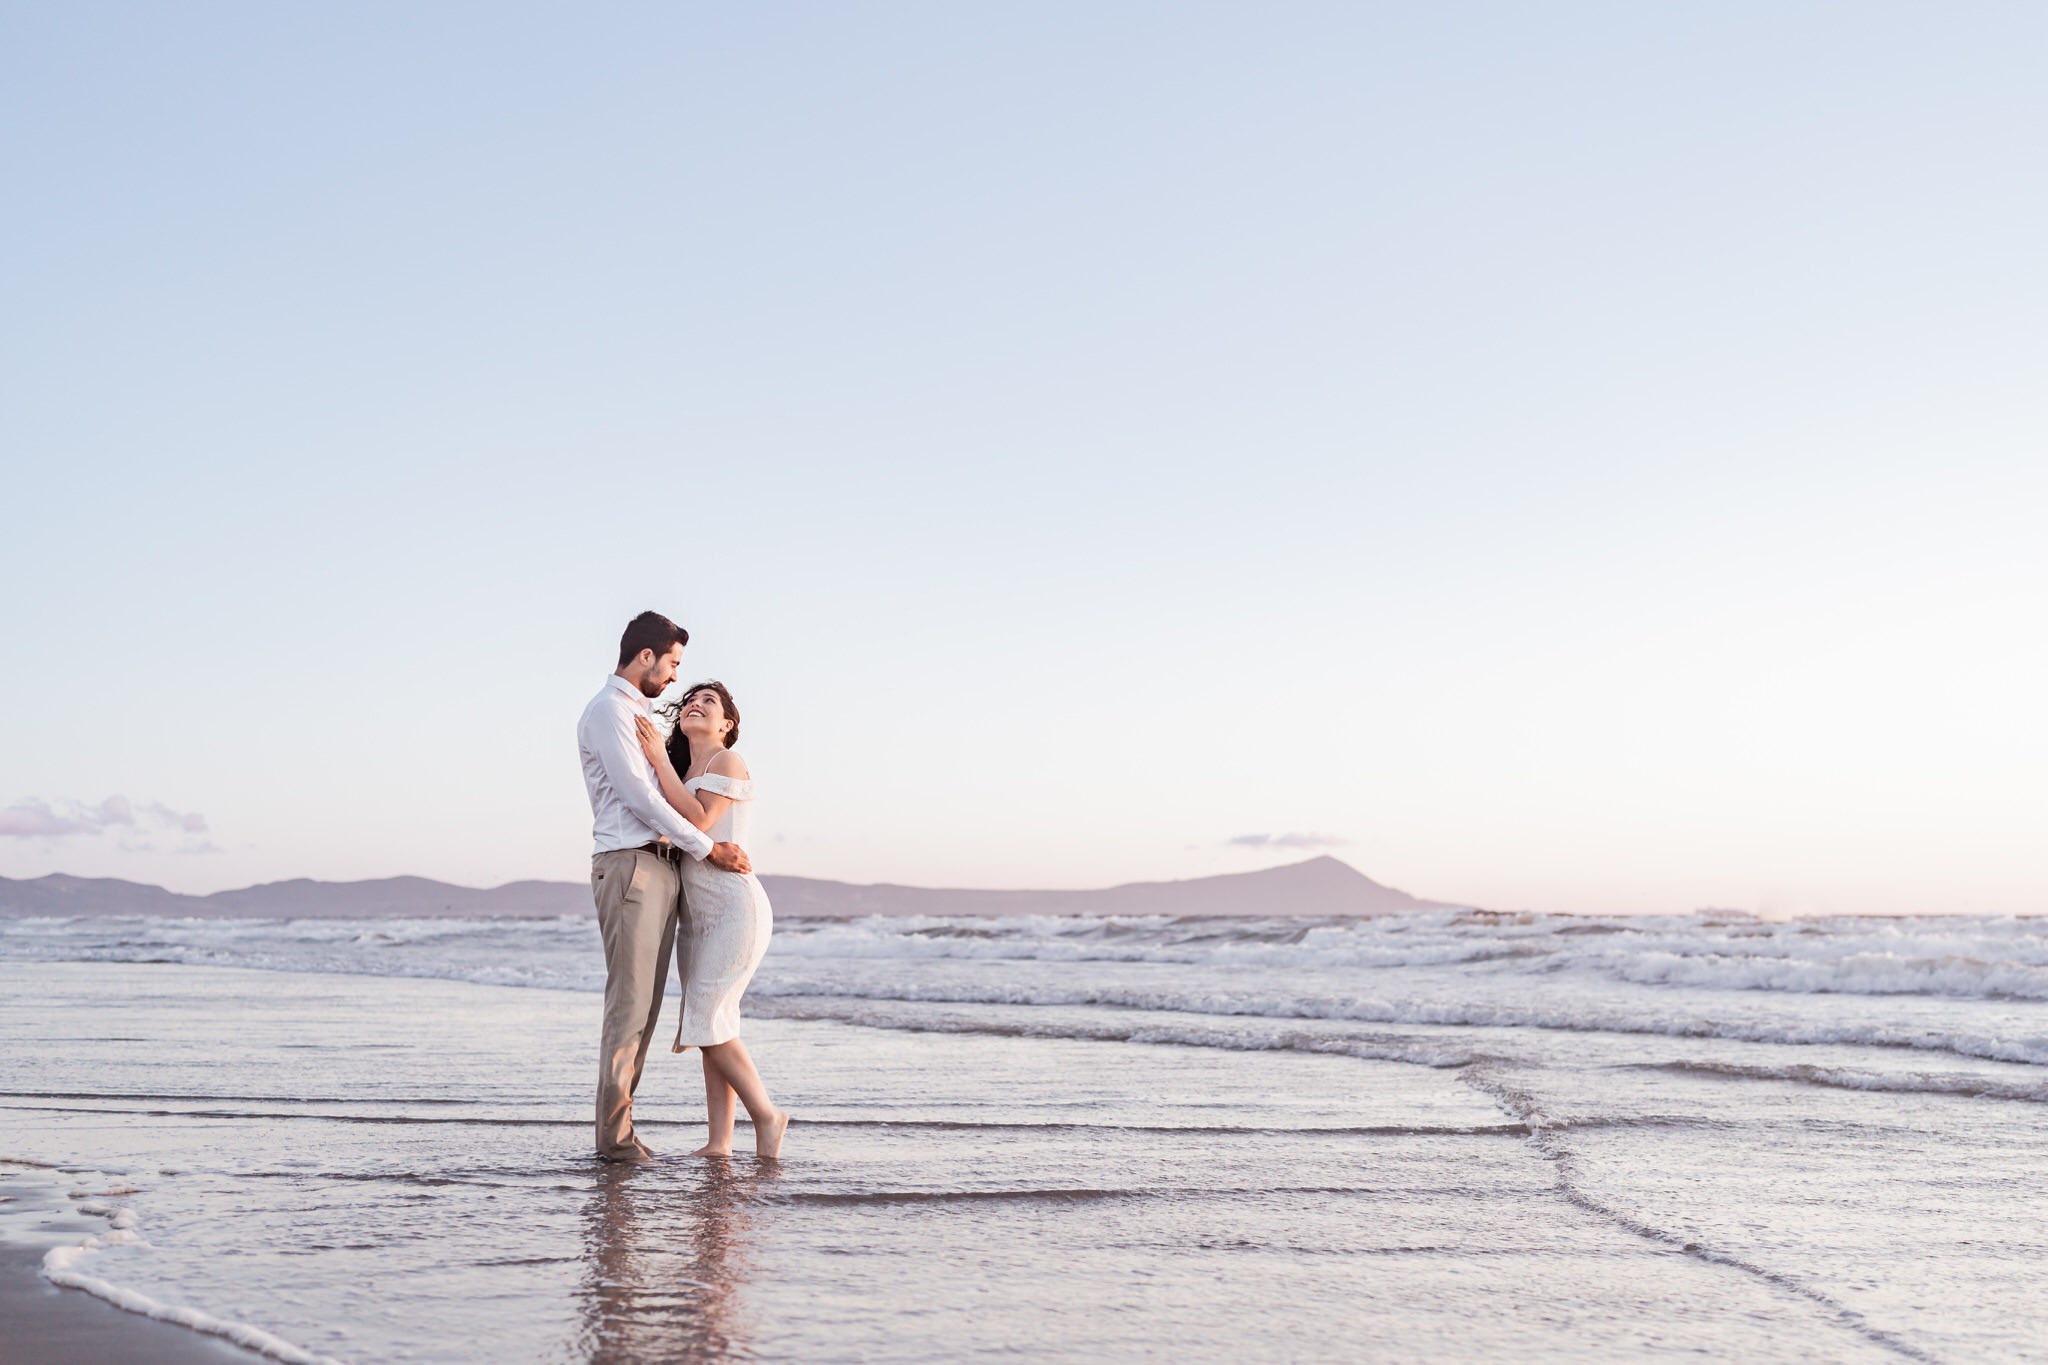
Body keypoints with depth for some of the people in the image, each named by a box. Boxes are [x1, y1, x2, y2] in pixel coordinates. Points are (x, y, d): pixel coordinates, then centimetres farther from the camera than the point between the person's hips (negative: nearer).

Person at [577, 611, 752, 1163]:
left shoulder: (637, 716, 23)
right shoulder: (607, 712, -8)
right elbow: (639, 798, -14)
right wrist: (708, 848, -12)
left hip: (663, 867, 10)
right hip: (630, 866, -10)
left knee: (646, 1004, 7)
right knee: (630, 1000, -10)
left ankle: (619, 1126, 10)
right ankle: (614, 1134, -8)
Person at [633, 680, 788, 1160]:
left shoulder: (727, 761, -6)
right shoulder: (684, 772, 19)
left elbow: (698, 820, -18)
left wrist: (660, 761, -16)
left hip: (734, 907, -9)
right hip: (699, 914, 9)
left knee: (707, 1021, -13)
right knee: (708, 1026, 4)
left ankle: (766, 1115, -1)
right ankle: (719, 1142, 3)